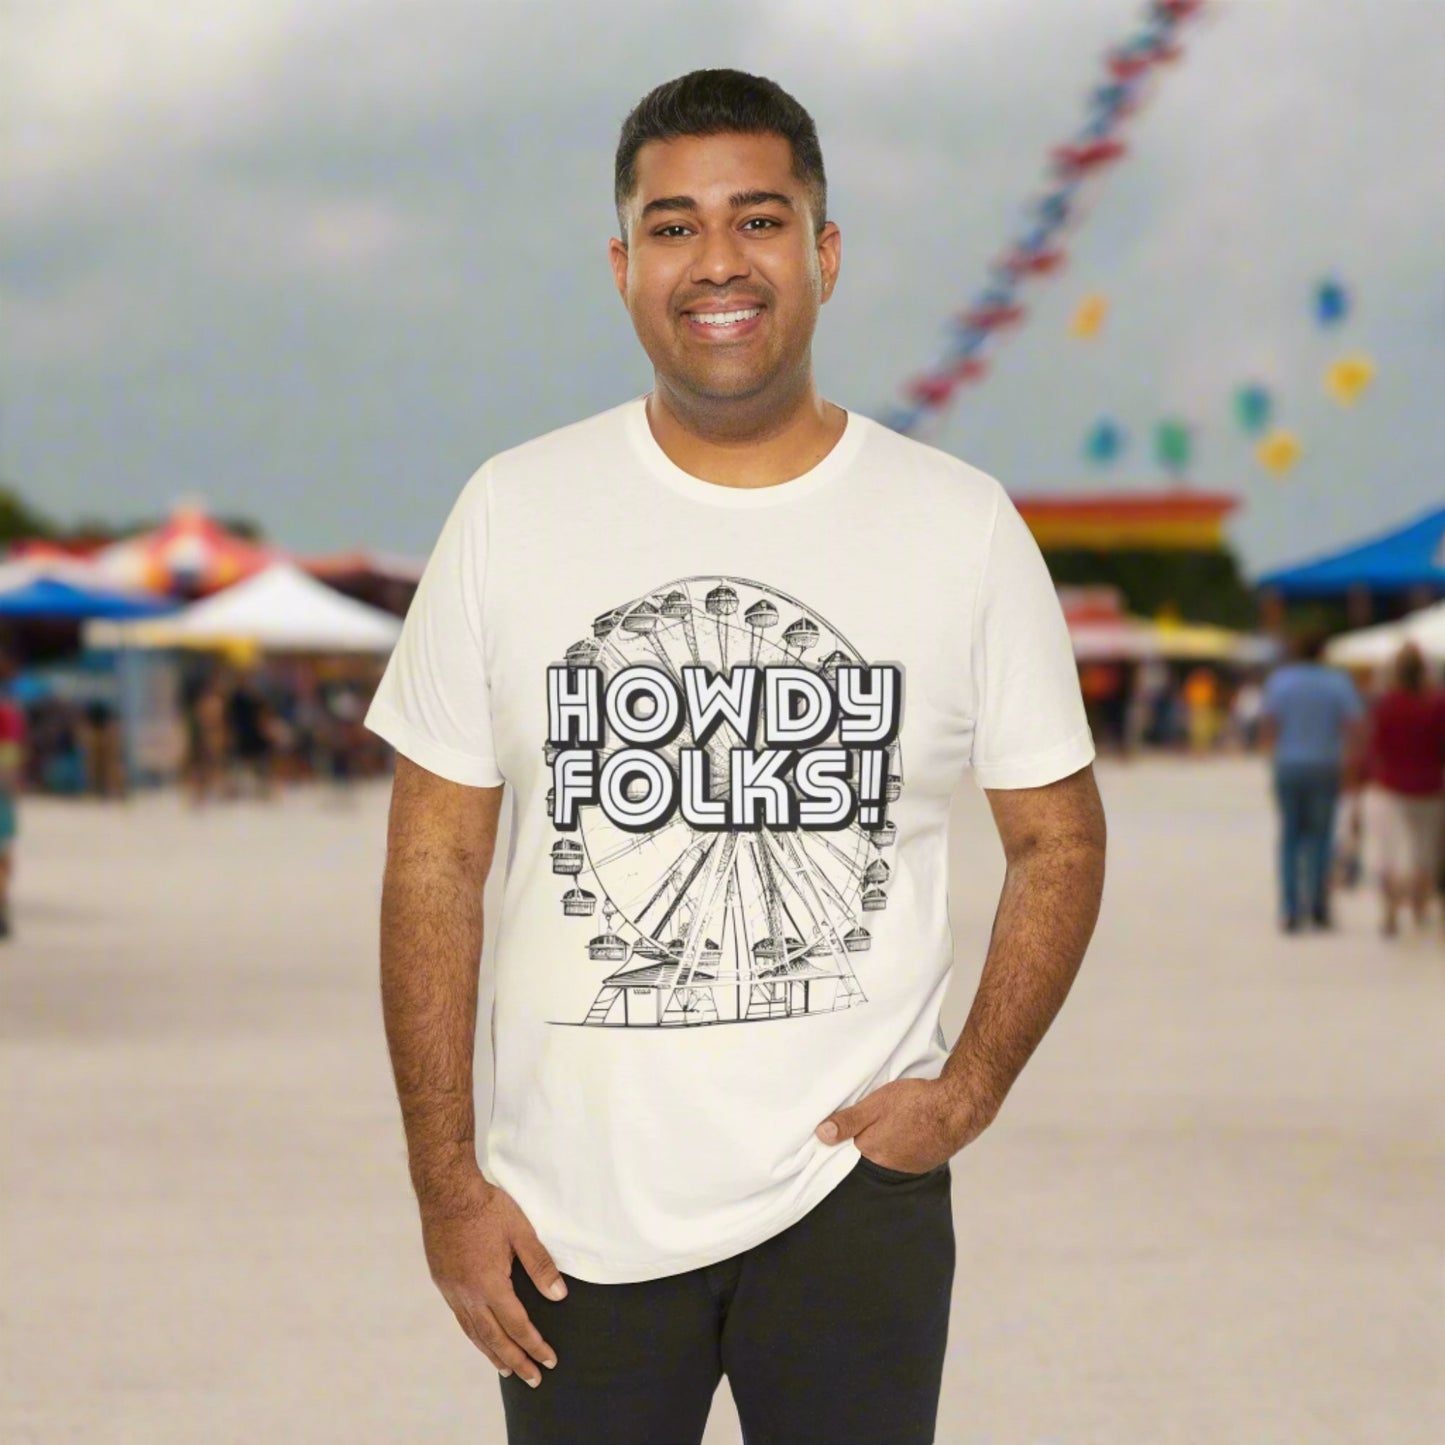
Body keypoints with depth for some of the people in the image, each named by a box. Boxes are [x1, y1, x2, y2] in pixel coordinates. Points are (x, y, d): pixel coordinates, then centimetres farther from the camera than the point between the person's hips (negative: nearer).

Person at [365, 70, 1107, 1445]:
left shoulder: (962, 526, -1)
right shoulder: (513, 512, 0)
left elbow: (1057, 838, 7)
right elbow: (434, 861, 2)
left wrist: (970, 1090, -6)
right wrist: (445, 1184, -2)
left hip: (854, 1192, 0)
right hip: (574, 1216, 0)